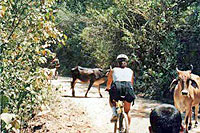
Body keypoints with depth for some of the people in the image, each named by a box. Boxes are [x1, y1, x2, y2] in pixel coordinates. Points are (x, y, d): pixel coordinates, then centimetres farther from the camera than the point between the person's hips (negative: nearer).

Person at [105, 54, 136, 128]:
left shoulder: (113, 70, 23)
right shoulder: (130, 71, 25)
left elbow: (109, 82, 33)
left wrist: (107, 88, 53)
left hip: (117, 88, -1)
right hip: (128, 88, 1)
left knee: (111, 99, 33)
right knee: (127, 112, 20)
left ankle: (114, 114, 9)